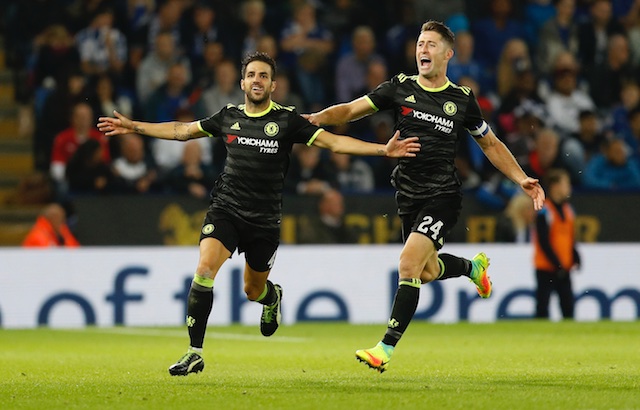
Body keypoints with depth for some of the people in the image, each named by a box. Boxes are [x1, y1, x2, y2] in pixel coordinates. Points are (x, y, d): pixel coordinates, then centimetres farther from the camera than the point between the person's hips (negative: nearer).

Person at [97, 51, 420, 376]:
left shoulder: (287, 120, -3)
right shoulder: (229, 117, 5)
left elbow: (333, 142, -6)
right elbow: (182, 130, 18)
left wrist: (383, 150, -15)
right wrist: (133, 127, 18)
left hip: (265, 219, -1)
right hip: (226, 209, 1)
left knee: (253, 291, 12)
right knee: (204, 270, -21)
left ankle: (272, 297, 53)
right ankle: (194, 354, -16)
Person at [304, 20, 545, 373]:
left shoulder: (462, 99, 0)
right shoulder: (400, 88, 3)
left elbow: (491, 145, 12)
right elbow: (352, 109, 0)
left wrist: (522, 179, 4)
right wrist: (315, 118, -18)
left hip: (442, 196, -4)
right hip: (408, 197, 4)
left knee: (409, 263, -19)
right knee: (427, 271, 15)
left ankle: (387, 348, -17)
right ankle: (472, 266, 50)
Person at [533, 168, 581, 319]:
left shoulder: (568, 210, 11)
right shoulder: (545, 211, -12)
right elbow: (544, 243, -15)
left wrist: (575, 258, 1)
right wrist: (558, 264, -16)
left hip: (563, 269, 7)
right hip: (546, 268, -7)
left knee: (568, 305, 5)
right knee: (542, 306, -4)